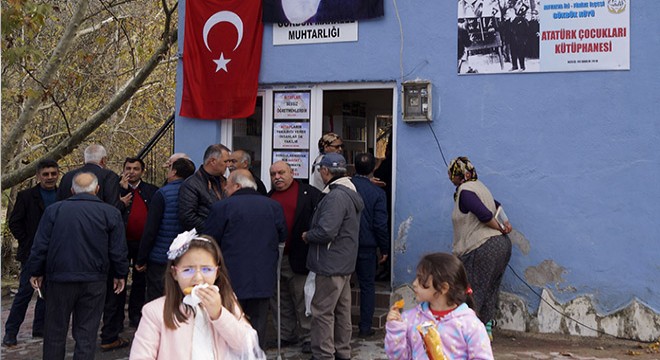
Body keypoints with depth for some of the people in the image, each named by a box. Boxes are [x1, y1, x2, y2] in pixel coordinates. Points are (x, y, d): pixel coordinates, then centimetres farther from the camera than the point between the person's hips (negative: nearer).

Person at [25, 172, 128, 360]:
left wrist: (35, 272, 11)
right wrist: (120, 274, 13)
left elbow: (40, 246, 1)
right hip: (94, 281, 0)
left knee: (55, 331, 12)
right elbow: (118, 250, 1)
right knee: (86, 333, 6)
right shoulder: (111, 213, -1)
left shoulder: (54, 210, 0)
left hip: (60, 279, 0)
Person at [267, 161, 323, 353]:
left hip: (297, 258, -5)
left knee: (302, 299, 1)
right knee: (280, 301, 14)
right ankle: (287, 335, 26)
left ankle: (308, 336, 11)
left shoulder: (309, 193, -3)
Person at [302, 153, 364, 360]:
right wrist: (312, 234, 18)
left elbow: (326, 232, -27)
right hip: (345, 263, 10)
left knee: (322, 311, -3)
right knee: (342, 310, 16)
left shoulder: (336, 196, -20)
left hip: (331, 264, -10)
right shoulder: (351, 193, 13)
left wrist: (307, 236, -8)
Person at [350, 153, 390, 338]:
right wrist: (384, 249, 1)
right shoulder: (378, 192, -10)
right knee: (367, 286, 9)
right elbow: (380, 224, -10)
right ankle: (365, 327, 12)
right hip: (367, 246, -1)